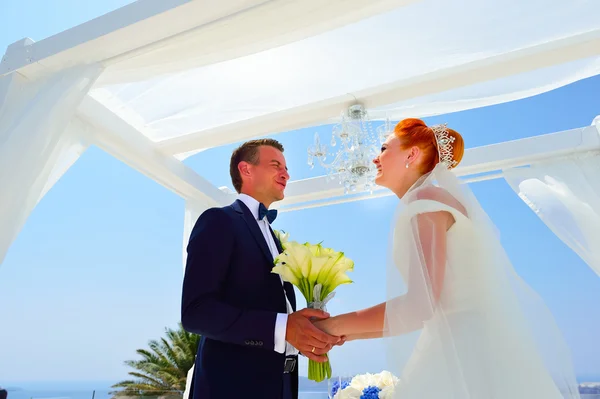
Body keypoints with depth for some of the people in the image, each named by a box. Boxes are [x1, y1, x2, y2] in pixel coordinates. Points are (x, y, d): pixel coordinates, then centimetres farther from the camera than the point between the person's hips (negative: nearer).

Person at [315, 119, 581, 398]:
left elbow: (421, 303, -22)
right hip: (457, 349, 8)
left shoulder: (426, 199, -13)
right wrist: (353, 332, 13)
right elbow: (426, 310, 12)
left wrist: (337, 325, -12)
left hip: (471, 350, -8)